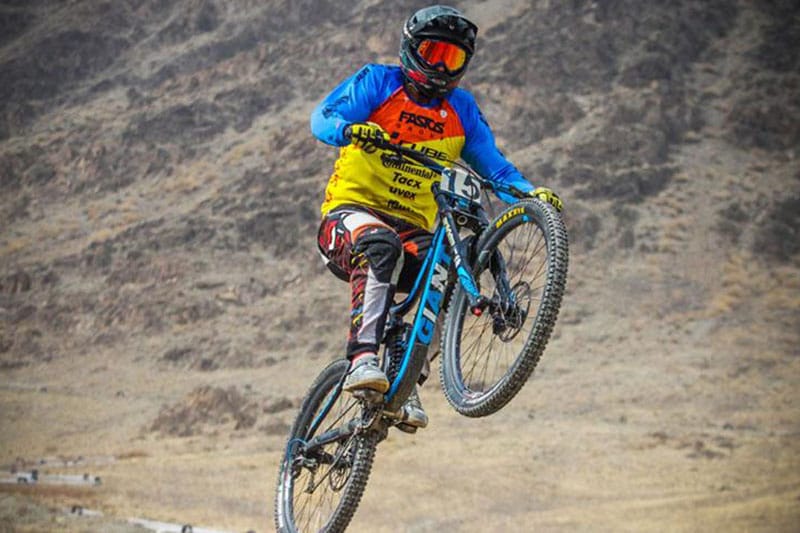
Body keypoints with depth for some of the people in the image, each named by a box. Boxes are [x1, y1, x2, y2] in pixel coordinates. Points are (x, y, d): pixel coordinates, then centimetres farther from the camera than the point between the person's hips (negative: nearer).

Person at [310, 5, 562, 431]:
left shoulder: (462, 110, 14)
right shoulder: (378, 82, 3)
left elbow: (492, 165, 9)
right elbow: (322, 117, -11)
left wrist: (531, 193, -11)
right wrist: (351, 130, -35)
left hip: (411, 228, 4)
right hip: (351, 212, -4)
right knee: (381, 245, -39)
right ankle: (362, 359, -47)